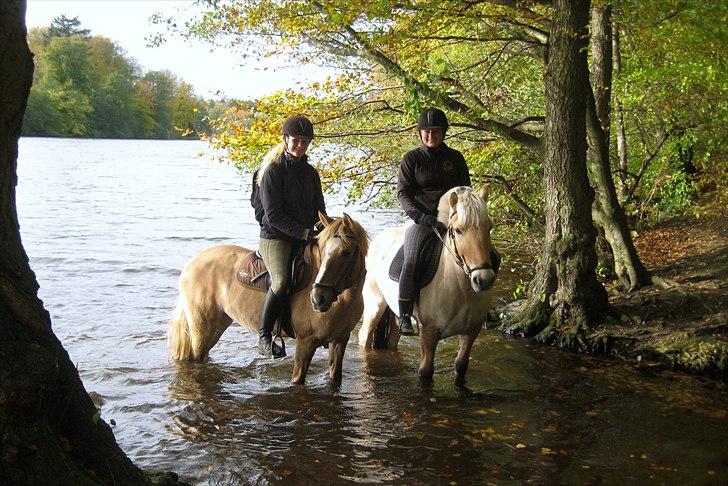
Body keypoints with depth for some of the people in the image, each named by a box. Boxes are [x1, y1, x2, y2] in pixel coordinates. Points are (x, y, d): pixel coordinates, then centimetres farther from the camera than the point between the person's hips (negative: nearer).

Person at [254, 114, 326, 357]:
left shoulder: (310, 172, 15)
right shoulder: (273, 170, -5)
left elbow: (319, 209, 18)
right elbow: (273, 214, -12)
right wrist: (304, 233, -18)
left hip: (306, 238, 7)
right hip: (275, 236, -7)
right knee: (282, 282, -28)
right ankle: (264, 336, -15)